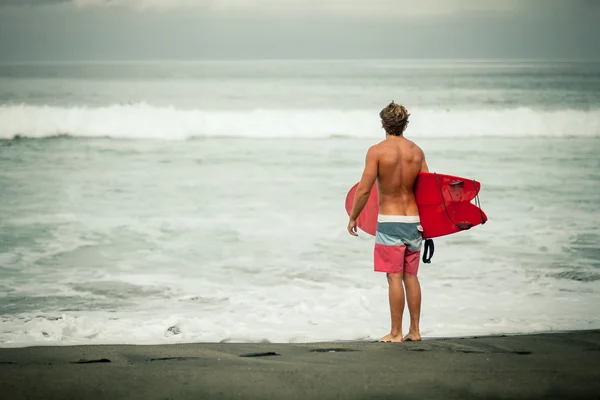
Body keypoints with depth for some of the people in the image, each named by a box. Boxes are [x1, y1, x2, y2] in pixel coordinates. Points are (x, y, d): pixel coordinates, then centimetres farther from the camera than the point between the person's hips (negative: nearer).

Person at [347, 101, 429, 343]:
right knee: (411, 276, 12)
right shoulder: (416, 151, 5)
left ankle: (396, 333, 1)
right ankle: (415, 330, 16)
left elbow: (363, 190, -12)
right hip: (414, 220, 5)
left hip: (389, 221, -5)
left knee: (395, 278, -3)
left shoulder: (377, 151, -10)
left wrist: (352, 218, 1)